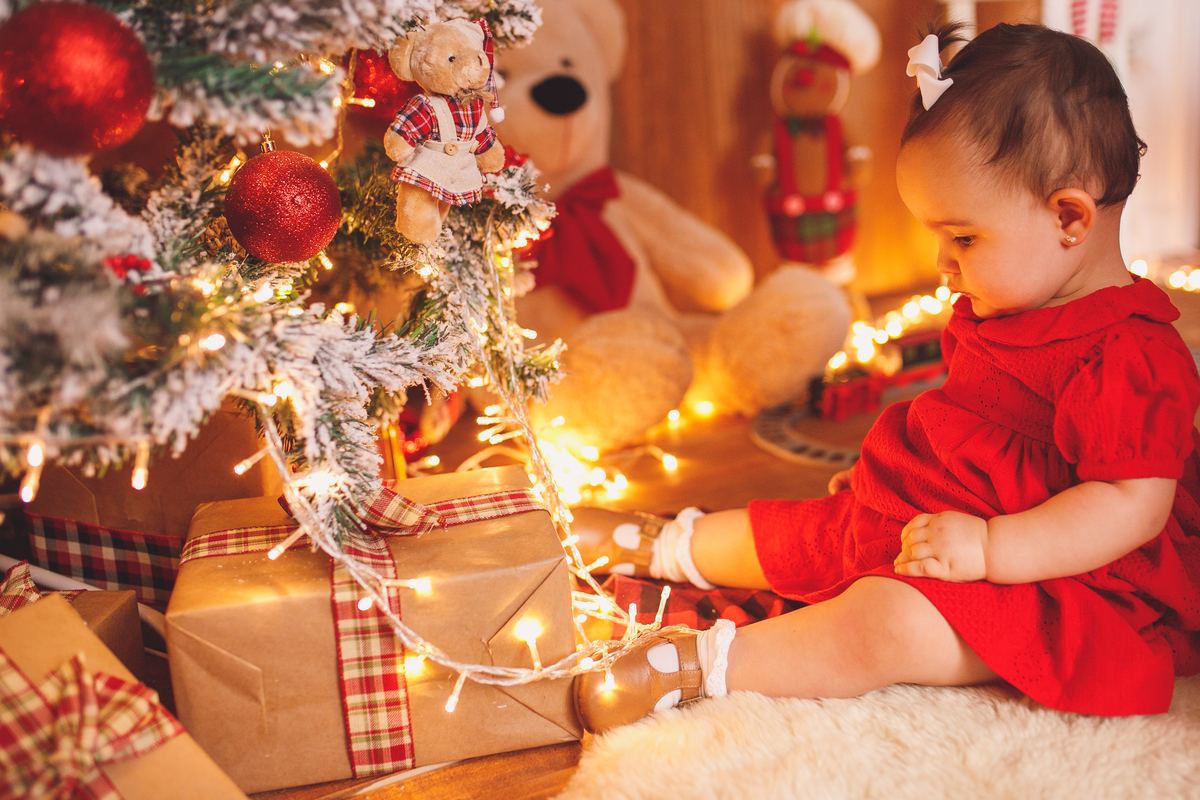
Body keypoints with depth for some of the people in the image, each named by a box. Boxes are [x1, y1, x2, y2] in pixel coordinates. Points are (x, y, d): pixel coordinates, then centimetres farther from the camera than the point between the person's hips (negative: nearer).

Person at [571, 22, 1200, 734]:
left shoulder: (1132, 356, -22)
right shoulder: (1003, 306, 10)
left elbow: (1133, 505, -28)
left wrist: (988, 547, -34)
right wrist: (890, 467, 20)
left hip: (1041, 573, -10)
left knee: (883, 623, -36)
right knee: (776, 533, 16)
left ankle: (700, 664, -33)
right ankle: (662, 546, 37)